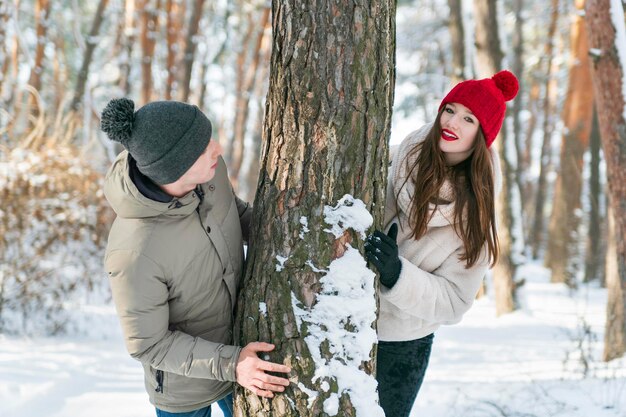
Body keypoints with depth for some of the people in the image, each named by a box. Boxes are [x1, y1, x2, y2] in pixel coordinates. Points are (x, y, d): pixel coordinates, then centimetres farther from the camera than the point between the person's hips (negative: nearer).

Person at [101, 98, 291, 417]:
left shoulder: (205, 167, -23)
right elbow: (148, 344, -24)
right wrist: (229, 364, -30)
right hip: (185, 373, -5)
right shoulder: (134, 253, -39)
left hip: (239, 340, 5)